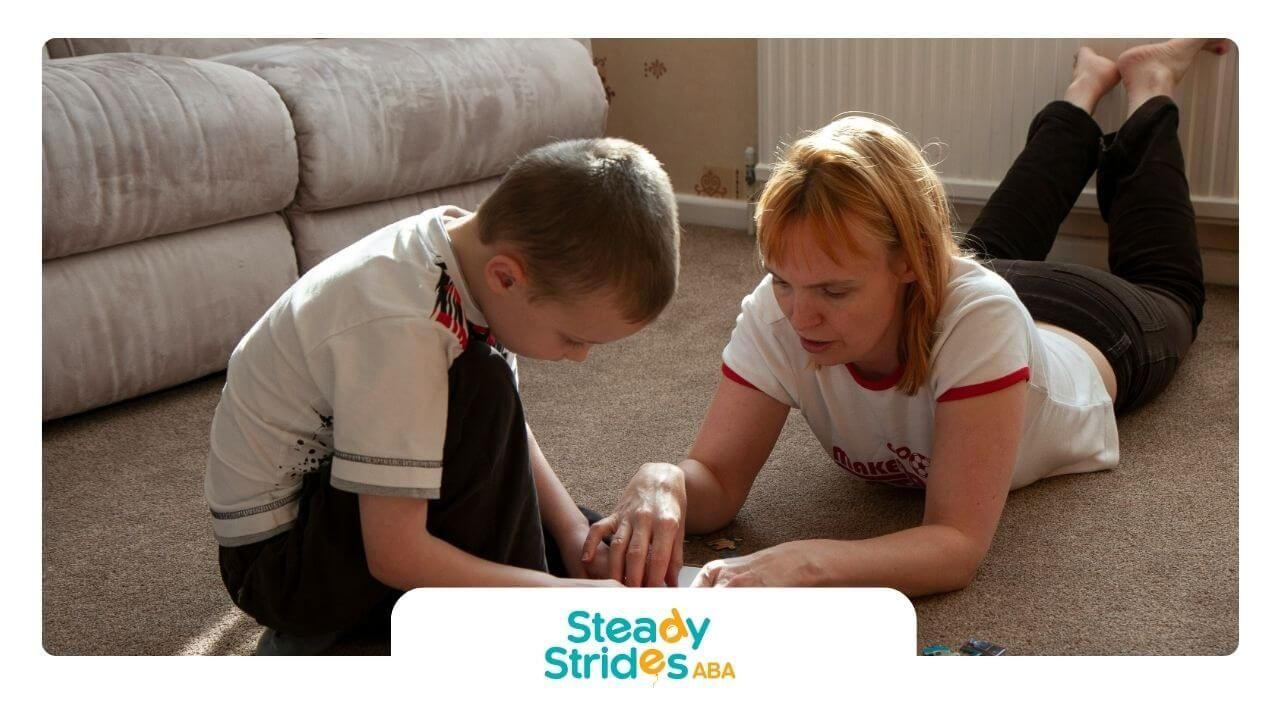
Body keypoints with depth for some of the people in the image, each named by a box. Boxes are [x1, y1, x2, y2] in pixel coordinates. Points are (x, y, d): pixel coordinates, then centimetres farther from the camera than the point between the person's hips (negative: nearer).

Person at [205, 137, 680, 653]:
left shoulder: (476, 245, -10)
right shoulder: (401, 329, -34)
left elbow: (504, 431, 4)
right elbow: (395, 555, -31)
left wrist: (575, 532, -7)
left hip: (346, 501, 9)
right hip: (279, 555, -8)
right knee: (480, 394, -31)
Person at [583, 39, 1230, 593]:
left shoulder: (977, 314, -52)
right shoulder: (776, 315, -41)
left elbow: (959, 544, -52)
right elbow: (717, 482, -37)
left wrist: (804, 562, -68)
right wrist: (663, 482, -60)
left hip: (1092, 333, -2)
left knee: (1165, 288, 32)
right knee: (994, 246, 38)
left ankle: (1147, 87, 47)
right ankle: (1085, 89, 56)